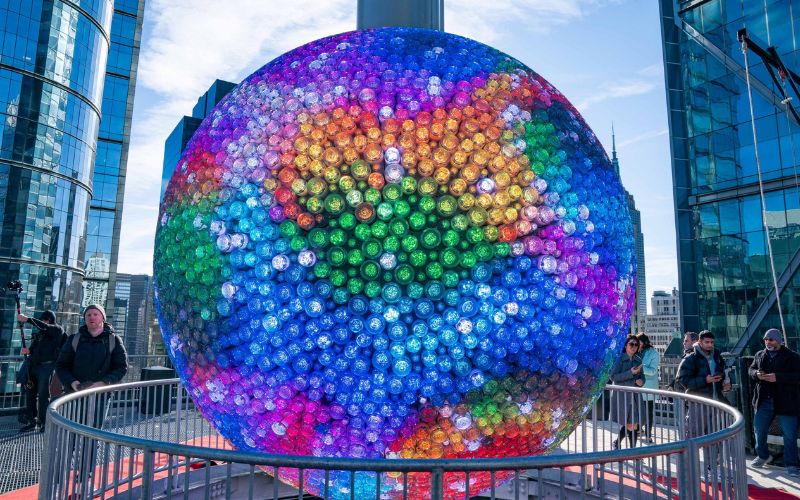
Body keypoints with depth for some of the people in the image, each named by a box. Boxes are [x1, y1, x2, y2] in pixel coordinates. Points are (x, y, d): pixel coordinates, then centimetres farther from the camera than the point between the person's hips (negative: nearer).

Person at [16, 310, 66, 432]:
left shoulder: (57, 329, -4)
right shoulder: (40, 332, 15)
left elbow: (44, 327, -22)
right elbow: (34, 346, 13)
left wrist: (27, 319, -26)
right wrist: (28, 350, -10)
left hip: (46, 367, -6)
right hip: (34, 366, 6)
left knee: (43, 395, -2)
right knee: (30, 393, 9)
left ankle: (43, 423, 7)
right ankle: (31, 421, 19)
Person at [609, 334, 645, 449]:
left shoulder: (638, 360, 10)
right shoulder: (620, 359, -7)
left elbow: (641, 375, 20)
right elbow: (613, 376, -13)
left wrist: (641, 381, -3)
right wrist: (630, 373, -19)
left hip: (634, 395, 5)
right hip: (622, 395, -5)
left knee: (634, 425, 3)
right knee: (630, 425, -4)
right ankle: (616, 443, 18)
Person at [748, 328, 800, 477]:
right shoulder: (760, 355, 8)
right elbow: (751, 369, 15)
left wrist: (777, 377, -26)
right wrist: (756, 374, -7)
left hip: (786, 402, -5)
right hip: (764, 401, 5)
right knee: (759, 430, 14)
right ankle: (762, 456, 33)